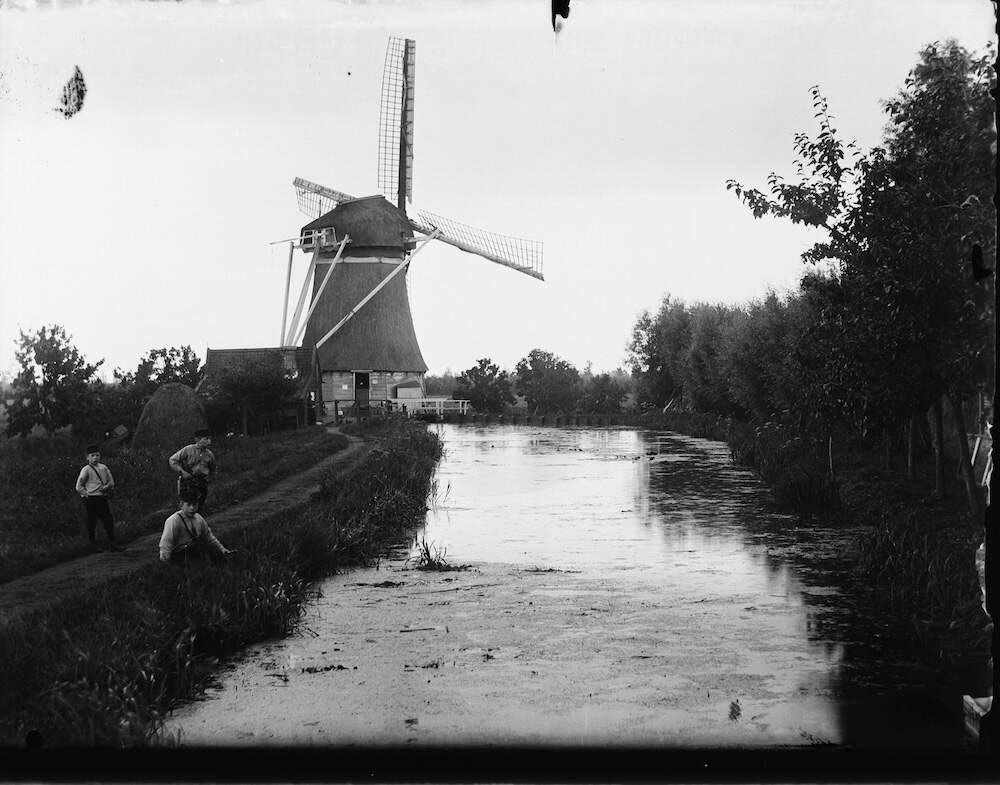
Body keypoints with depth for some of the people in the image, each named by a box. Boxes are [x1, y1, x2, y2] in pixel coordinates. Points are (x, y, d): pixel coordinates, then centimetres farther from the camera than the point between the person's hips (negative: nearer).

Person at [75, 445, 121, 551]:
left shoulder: (104, 468, 10)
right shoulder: (86, 470, -5)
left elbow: (111, 481, 17)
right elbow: (79, 487, -5)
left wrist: (107, 486, -3)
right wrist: (87, 494, -10)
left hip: (102, 498, 5)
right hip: (90, 500, -5)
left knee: (109, 520, 0)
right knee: (91, 522, 1)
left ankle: (112, 543, 5)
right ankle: (93, 544, 14)